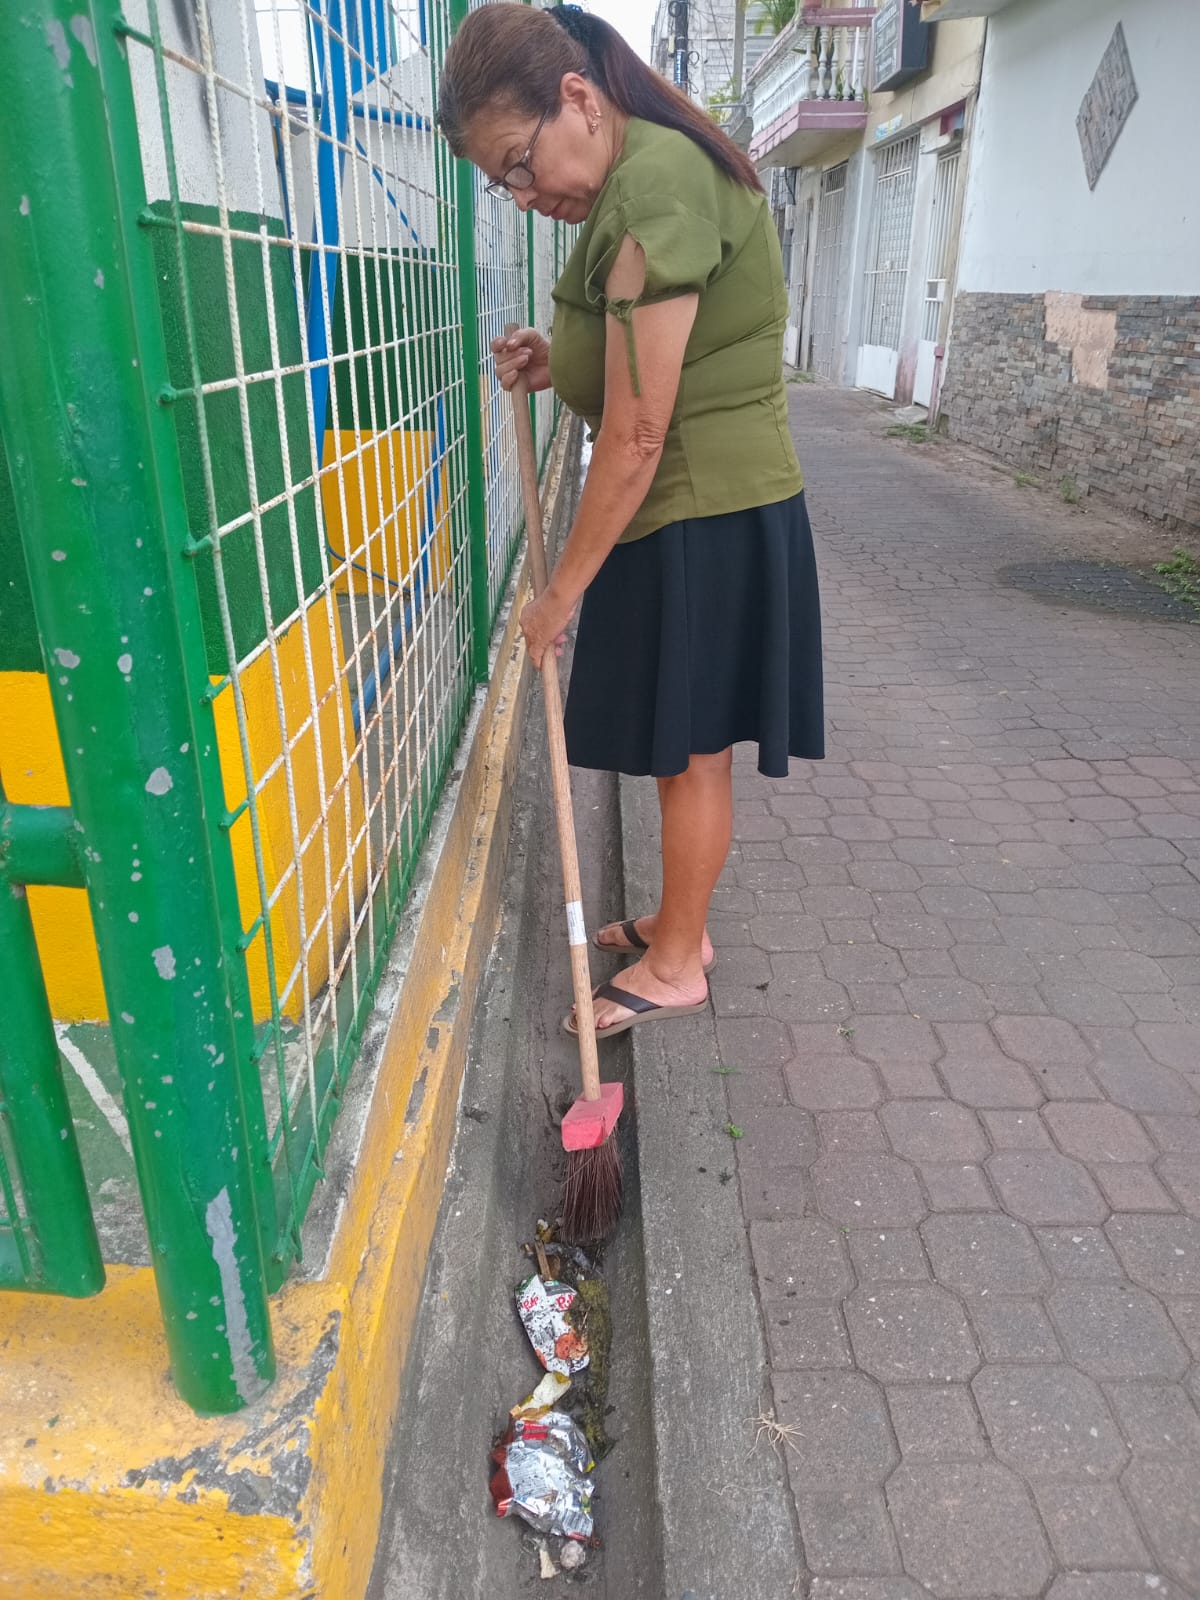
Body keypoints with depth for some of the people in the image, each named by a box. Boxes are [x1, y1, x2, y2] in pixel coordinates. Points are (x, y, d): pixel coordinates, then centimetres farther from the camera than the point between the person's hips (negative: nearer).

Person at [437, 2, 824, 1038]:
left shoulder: (654, 188, -19)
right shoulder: (652, 172, 14)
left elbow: (637, 435, -21)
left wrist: (564, 590, -13)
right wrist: (560, 366, 6)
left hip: (706, 519, -10)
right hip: (704, 511, 10)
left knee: (690, 752, 3)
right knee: (689, 749, 17)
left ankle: (676, 966, 21)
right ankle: (681, 921, 34)